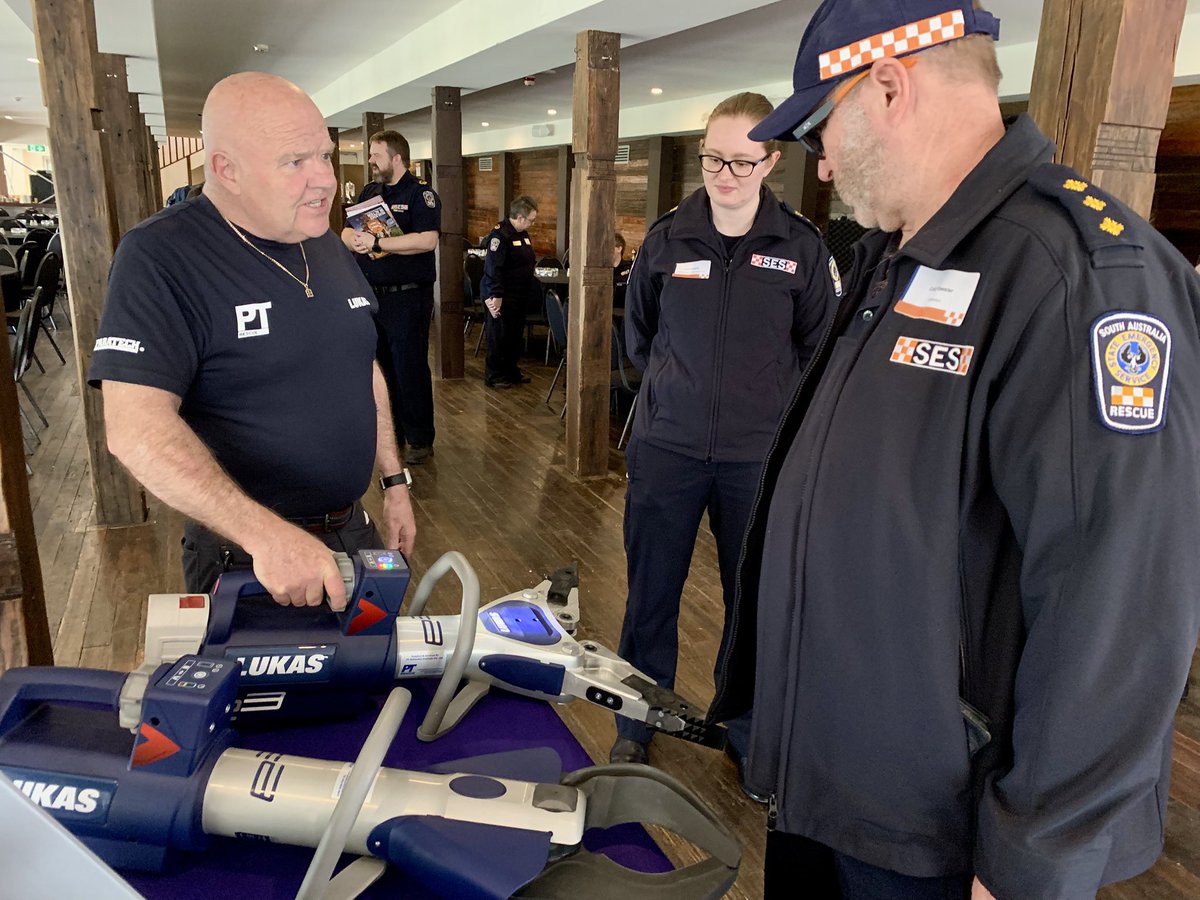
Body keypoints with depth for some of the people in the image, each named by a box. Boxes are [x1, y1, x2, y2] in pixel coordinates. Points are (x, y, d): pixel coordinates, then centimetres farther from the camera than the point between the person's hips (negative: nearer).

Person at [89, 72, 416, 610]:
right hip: (244, 555, -6)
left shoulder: (325, 242, 5)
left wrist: (395, 481, 10)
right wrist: (265, 533, -38)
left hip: (354, 528, 7)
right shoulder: (159, 258, -18)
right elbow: (135, 426, -27)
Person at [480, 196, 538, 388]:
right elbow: (493, 267, -22)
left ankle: (511, 371, 26)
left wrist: (533, 289, 19)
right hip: (502, 297, -9)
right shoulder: (500, 234, -17)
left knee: (515, 335, 14)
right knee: (499, 337, -1)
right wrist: (495, 296, -25)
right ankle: (493, 376, 8)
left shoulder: (523, 234, 12)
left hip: (519, 296, 9)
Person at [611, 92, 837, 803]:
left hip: (760, 454, 0)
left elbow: (817, 346, 9)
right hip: (668, 447, 1)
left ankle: (746, 733, 33)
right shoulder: (668, 238, 0)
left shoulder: (800, 245, -3)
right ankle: (637, 726, 30)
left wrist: (770, 401, 7)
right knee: (651, 594, 10)